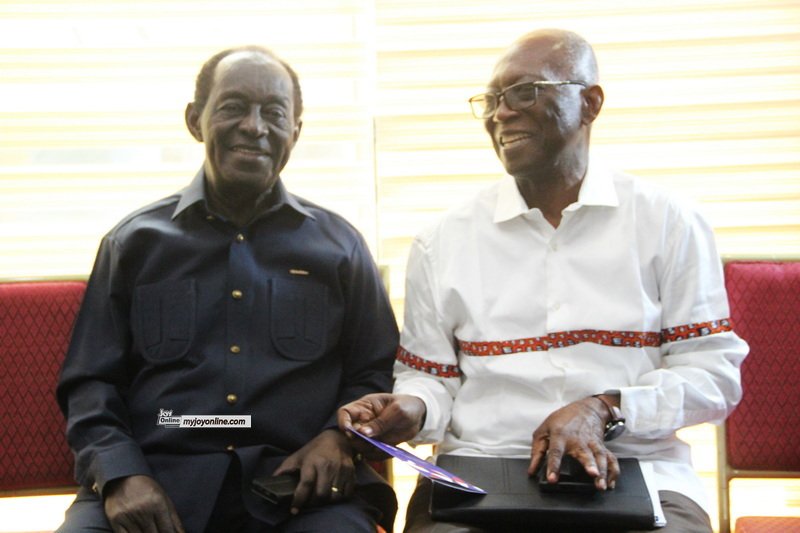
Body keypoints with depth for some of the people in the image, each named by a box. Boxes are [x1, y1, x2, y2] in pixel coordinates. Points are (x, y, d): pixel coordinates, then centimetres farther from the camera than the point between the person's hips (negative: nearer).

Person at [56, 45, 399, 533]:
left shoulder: (339, 245, 13)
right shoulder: (134, 242, 12)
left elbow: (374, 373, 16)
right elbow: (91, 382, 11)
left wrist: (339, 437, -4)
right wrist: (121, 475, -7)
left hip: (299, 489, 1)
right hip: (156, 481, 0)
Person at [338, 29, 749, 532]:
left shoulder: (669, 224, 4)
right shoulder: (442, 242, 8)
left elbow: (715, 372, 1)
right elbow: (433, 378, 12)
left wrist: (605, 410, -14)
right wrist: (414, 410, -12)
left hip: (633, 473, 0)